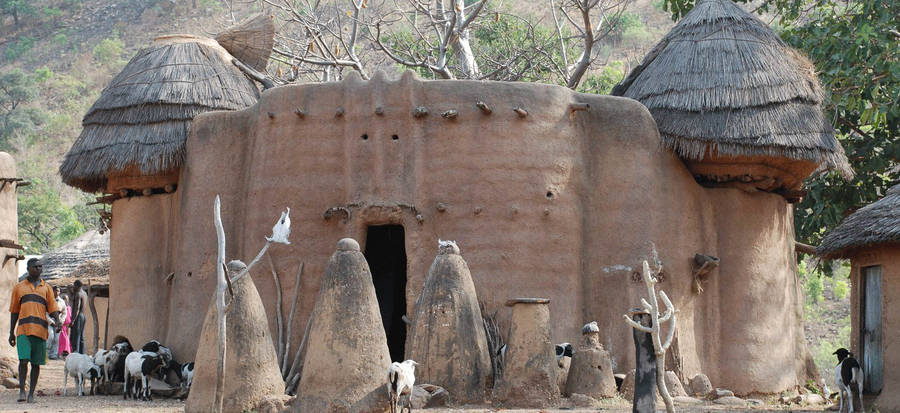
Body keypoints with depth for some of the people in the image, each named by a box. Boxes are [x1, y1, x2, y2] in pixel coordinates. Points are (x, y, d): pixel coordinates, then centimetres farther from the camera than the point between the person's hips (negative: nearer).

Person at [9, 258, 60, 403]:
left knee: (36, 363, 2)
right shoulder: (19, 288, 14)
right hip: (23, 330, -1)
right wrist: (11, 332, 12)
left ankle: (31, 393, 8)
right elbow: (14, 311, 16)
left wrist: (57, 321, -11)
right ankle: (22, 390, -3)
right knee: (23, 360, -14)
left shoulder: (46, 288, 15)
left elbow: (53, 308, 10)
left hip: (40, 331, 1)